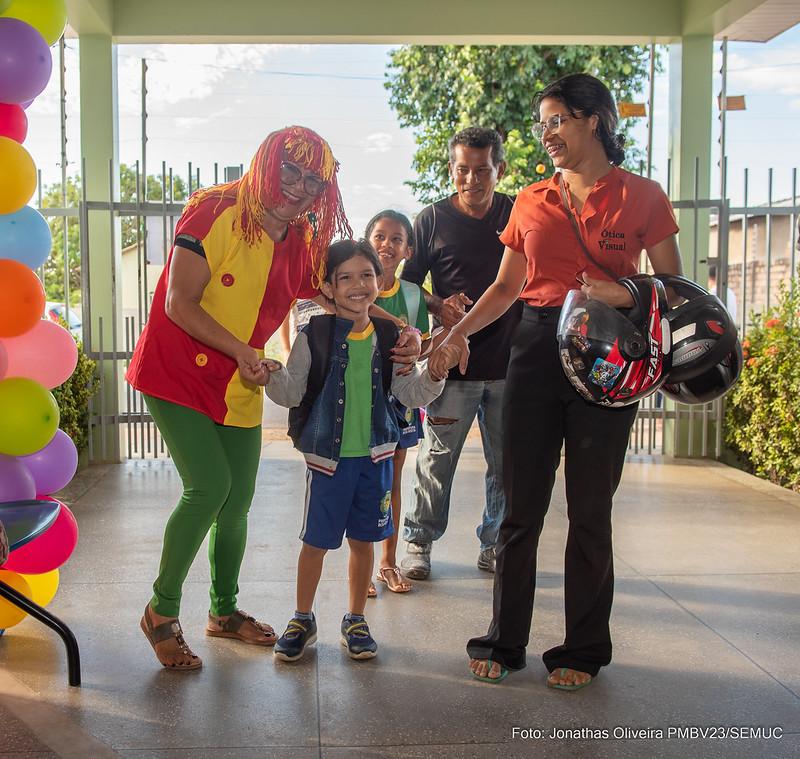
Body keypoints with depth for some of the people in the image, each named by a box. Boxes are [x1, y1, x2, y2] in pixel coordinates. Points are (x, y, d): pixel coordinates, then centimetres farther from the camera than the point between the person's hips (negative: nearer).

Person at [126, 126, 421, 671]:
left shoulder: (303, 244, 2)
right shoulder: (215, 211, -16)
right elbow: (180, 304, -19)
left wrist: (401, 335, -12)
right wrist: (241, 351, -28)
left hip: (240, 389, 6)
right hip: (175, 374, -6)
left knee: (237, 500, 9)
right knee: (210, 486, -17)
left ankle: (225, 610, 31)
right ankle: (162, 610, 4)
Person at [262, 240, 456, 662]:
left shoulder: (388, 337, 1)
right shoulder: (315, 335, -8)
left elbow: (408, 393, 3)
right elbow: (293, 392, -8)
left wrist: (433, 376, -15)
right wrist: (274, 376, -28)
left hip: (374, 455, 3)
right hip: (327, 455, -3)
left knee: (363, 540, 13)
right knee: (316, 541, 6)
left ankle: (356, 620, 30)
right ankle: (302, 620, 27)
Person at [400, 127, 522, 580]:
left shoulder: (519, 215, 6)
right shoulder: (433, 219, 2)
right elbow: (409, 283, 7)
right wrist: (439, 306, -12)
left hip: (509, 363, 2)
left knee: (508, 463, 9)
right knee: (438, 458, 2)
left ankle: (494, 546, 25)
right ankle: (420, 543, 18)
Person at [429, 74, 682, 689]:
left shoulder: (641, 196, 3)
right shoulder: (532, 202, 13)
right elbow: (507, 286, 16)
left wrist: (624, 295, -16)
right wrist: (459, 332, 2)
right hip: (536, 352, 3)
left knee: (590, 511, 4)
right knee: (522, 506, 5)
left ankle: (583, 650, 20)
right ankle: (505, 642, 19)